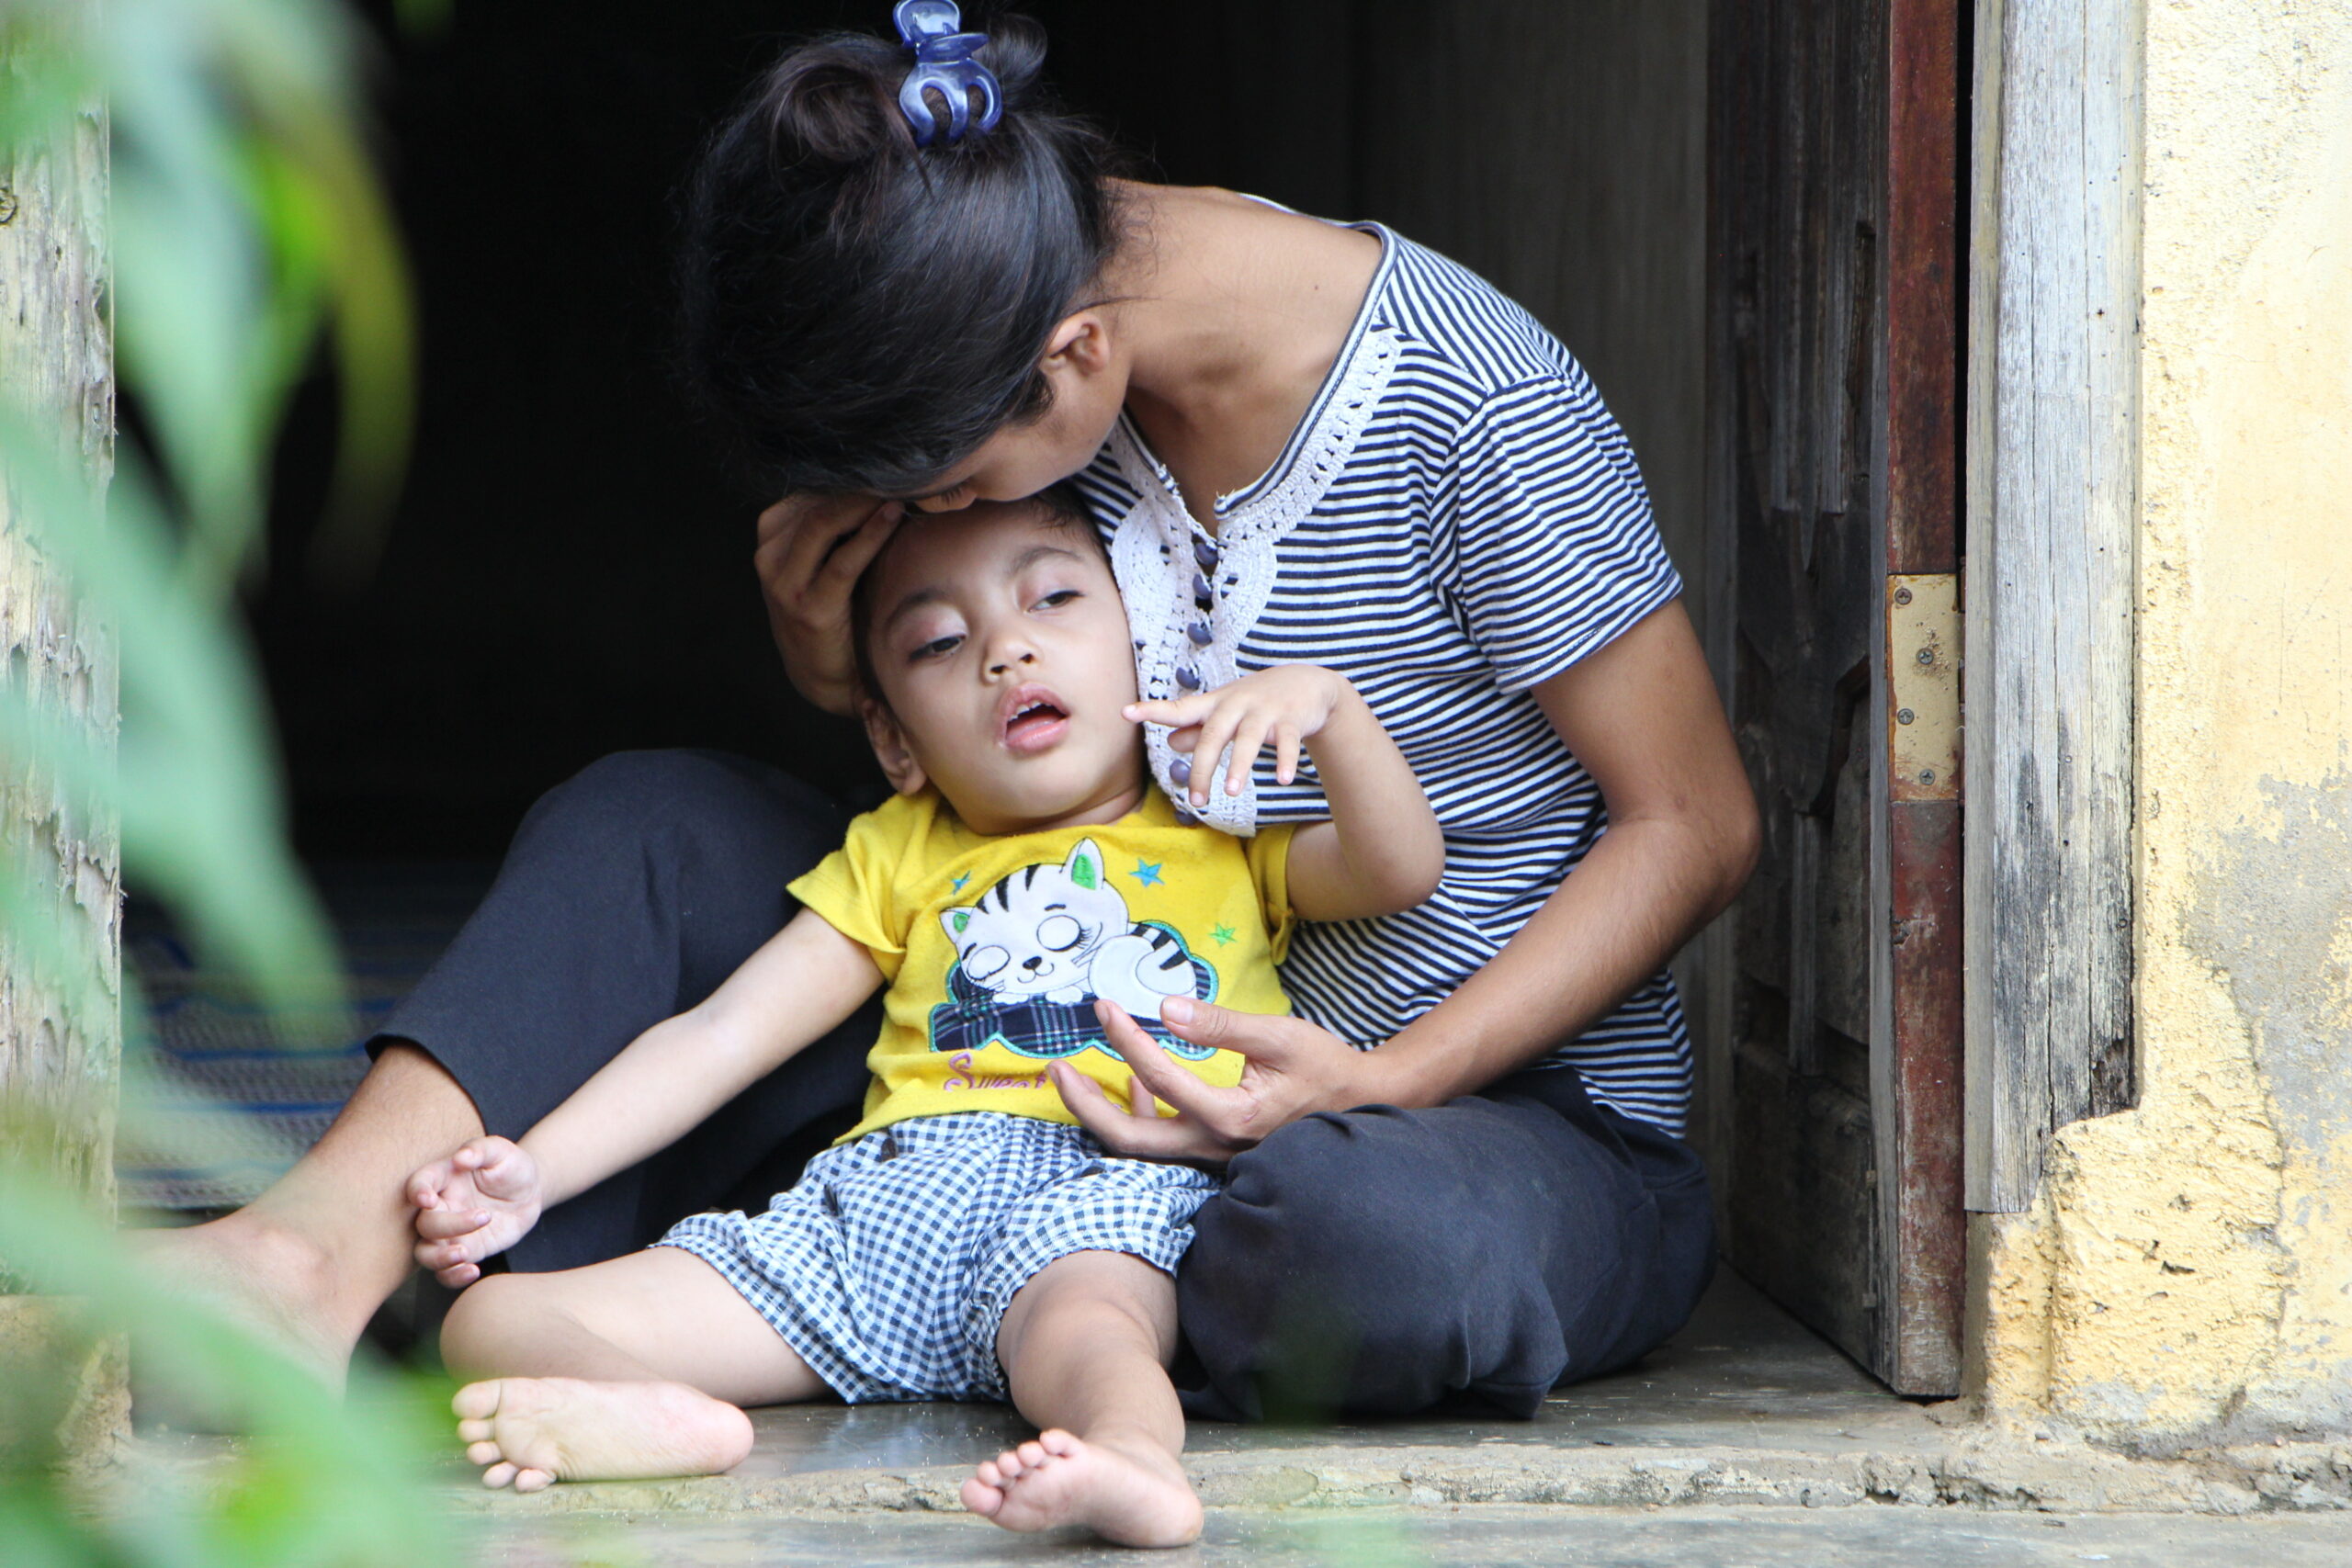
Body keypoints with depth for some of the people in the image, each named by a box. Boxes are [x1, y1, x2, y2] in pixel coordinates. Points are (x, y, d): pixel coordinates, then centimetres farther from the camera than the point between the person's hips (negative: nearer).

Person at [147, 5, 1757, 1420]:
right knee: (652, 824, -4)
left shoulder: (1472, 406, -23)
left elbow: (1696, 823, -14)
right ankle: (331, 1244, -25)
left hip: (1506, 1098, -6)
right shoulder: (994, 353, -4)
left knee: (1369, 1252, -44)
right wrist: (846, 668, -10)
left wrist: (1380, 1082, -25)